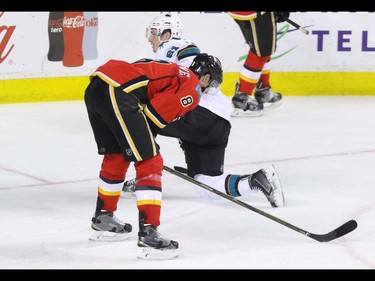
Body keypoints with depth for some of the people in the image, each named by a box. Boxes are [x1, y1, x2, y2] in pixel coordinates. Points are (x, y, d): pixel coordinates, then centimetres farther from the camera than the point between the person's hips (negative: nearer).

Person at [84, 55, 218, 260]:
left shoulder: (174, 72, 33)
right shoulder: (192, 88, 7)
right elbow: (156, 112, -4)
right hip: (117, 93, -9)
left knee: (116, 156, 27)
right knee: (149, 163, -4)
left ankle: (103, 220, 42)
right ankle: (148, 234, -9)